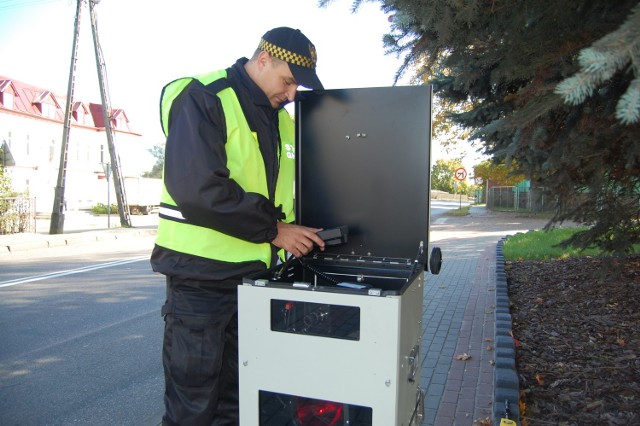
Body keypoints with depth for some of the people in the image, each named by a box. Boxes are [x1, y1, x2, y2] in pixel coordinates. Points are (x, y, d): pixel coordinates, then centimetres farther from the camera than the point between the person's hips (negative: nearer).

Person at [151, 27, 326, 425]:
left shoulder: (282, 120, 12)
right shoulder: (203, 98, -11)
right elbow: (195, 187, -24)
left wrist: (297, 231, 2)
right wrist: (273, 229, -18)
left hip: (256, 272, 7)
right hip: (202, 274, -7)